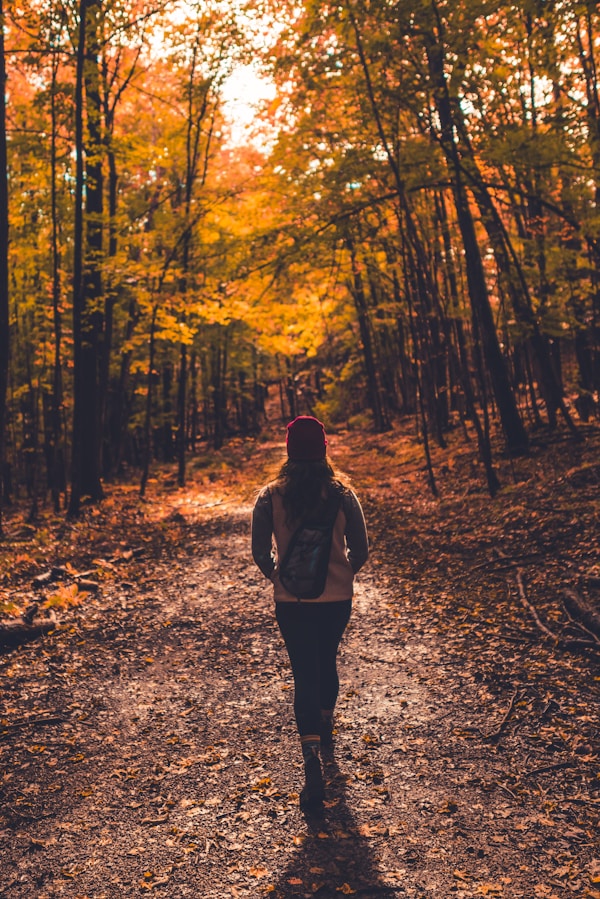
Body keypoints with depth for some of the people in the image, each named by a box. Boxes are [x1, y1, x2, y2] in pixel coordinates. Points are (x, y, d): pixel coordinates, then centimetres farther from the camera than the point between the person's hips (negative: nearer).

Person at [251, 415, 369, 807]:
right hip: (337, 599, 2)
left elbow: (260, 551, -4)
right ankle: (326, 726, 47)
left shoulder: (270, 497, -10)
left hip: (291, 600, -1)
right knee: (328, 661, 25)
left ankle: (313, 758, -9)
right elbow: (361, 550, -4)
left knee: (305, 673, 5)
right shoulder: (342, 495, -9)